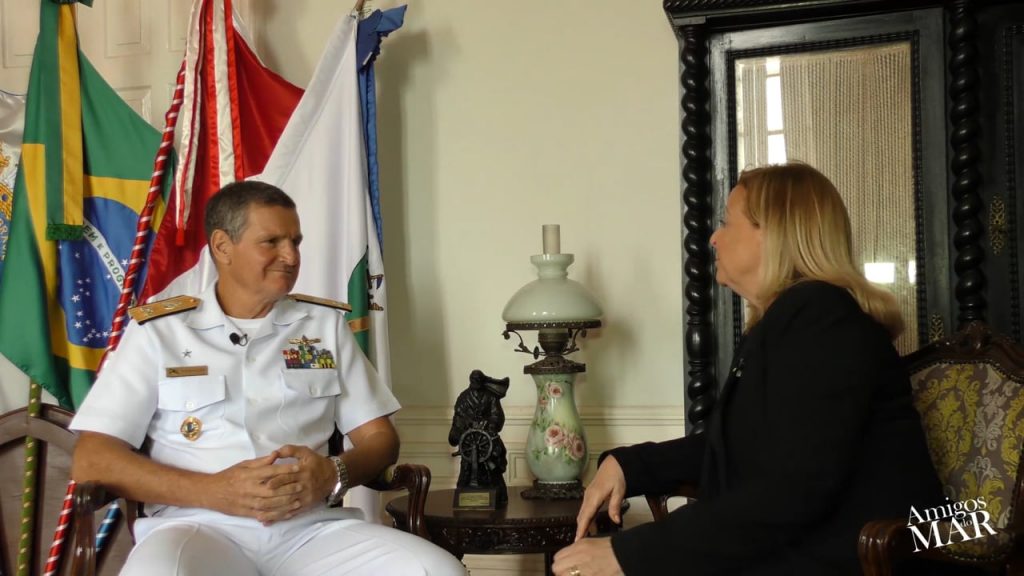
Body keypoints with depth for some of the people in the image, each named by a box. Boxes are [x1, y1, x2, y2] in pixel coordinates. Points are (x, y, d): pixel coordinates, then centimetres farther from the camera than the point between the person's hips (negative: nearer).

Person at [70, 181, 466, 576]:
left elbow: (378, 436, 16)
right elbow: (91, 461, 1)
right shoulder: (158, 330, 8)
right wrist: (214, 492, -14)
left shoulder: (326, 324, 16)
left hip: (312, 527, 3)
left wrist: (333, 475, -9)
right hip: (197, 526, -2)